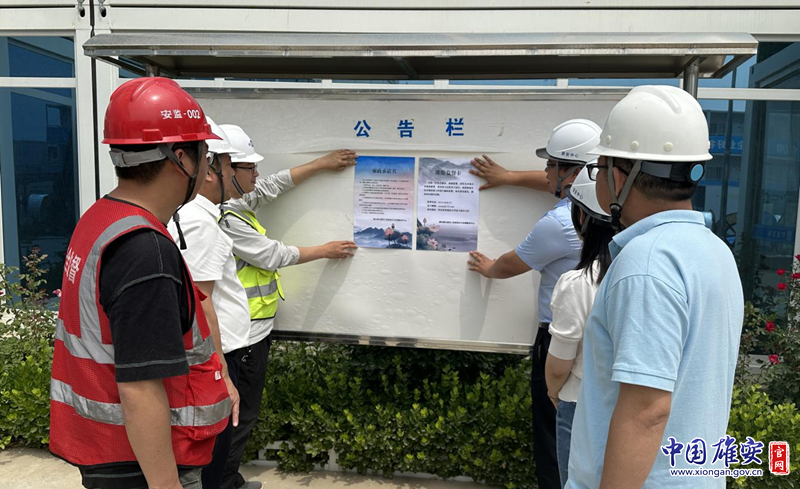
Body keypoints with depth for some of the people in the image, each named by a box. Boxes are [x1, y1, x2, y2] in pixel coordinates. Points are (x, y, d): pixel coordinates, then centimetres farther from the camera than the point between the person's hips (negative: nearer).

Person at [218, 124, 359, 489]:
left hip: (251, 329, 10)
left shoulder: (237, 201, 4)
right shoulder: (224, 219, -23)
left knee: (242, 413, 21)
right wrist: (326, 250, -3)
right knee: (240, 417, 4)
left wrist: (324, 164, 17)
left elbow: (275, 185, 15)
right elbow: (273, 255, -16)